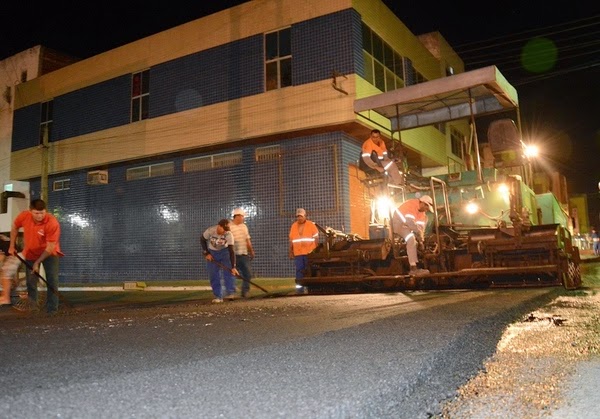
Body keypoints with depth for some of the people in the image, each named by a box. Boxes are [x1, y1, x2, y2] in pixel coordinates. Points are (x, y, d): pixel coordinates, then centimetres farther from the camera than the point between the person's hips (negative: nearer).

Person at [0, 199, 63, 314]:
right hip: (31, 253, 4)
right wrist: (12, 246, 4)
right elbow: (14, 227, 5)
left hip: (49, 253, -3)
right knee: (31, 282, 7)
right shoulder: (24, 216, -20)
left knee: (52, 281, -10)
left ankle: (52, 310, -4)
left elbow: (50, 247, -26)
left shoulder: (52, 223, -31)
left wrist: (38, 262, -23)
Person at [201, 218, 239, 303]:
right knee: (214, 276, -2)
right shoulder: (210, 231, -28)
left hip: (224, 252, 0)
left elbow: (231, 251, -28)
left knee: (229, 272, -17)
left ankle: (231, 293, -17)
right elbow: (202, 240, -7)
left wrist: (233, 267, -33)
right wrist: (206, 253, -12)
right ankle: (218, 297, 3)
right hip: (211, 253, 0)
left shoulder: (229, 235, -27)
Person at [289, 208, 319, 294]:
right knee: (299, 270, -2)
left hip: (309, 252, -2)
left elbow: (316, 238, 1)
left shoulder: (311, 225, 3)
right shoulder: (293, 226, 12)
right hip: (298, 253, 2)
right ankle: (299, 288, 1)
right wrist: (291, 252, 9)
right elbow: (291, 240, 13)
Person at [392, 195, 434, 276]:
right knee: (411, 238, -33)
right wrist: (419, 233, -25)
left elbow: (420, 225, 0)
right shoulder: (411, 204, -24)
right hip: (399, 223, -10)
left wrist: (421, 237, -14)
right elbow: (410, 222, -33)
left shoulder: (422, 211, 5)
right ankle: (413, 269, -39)